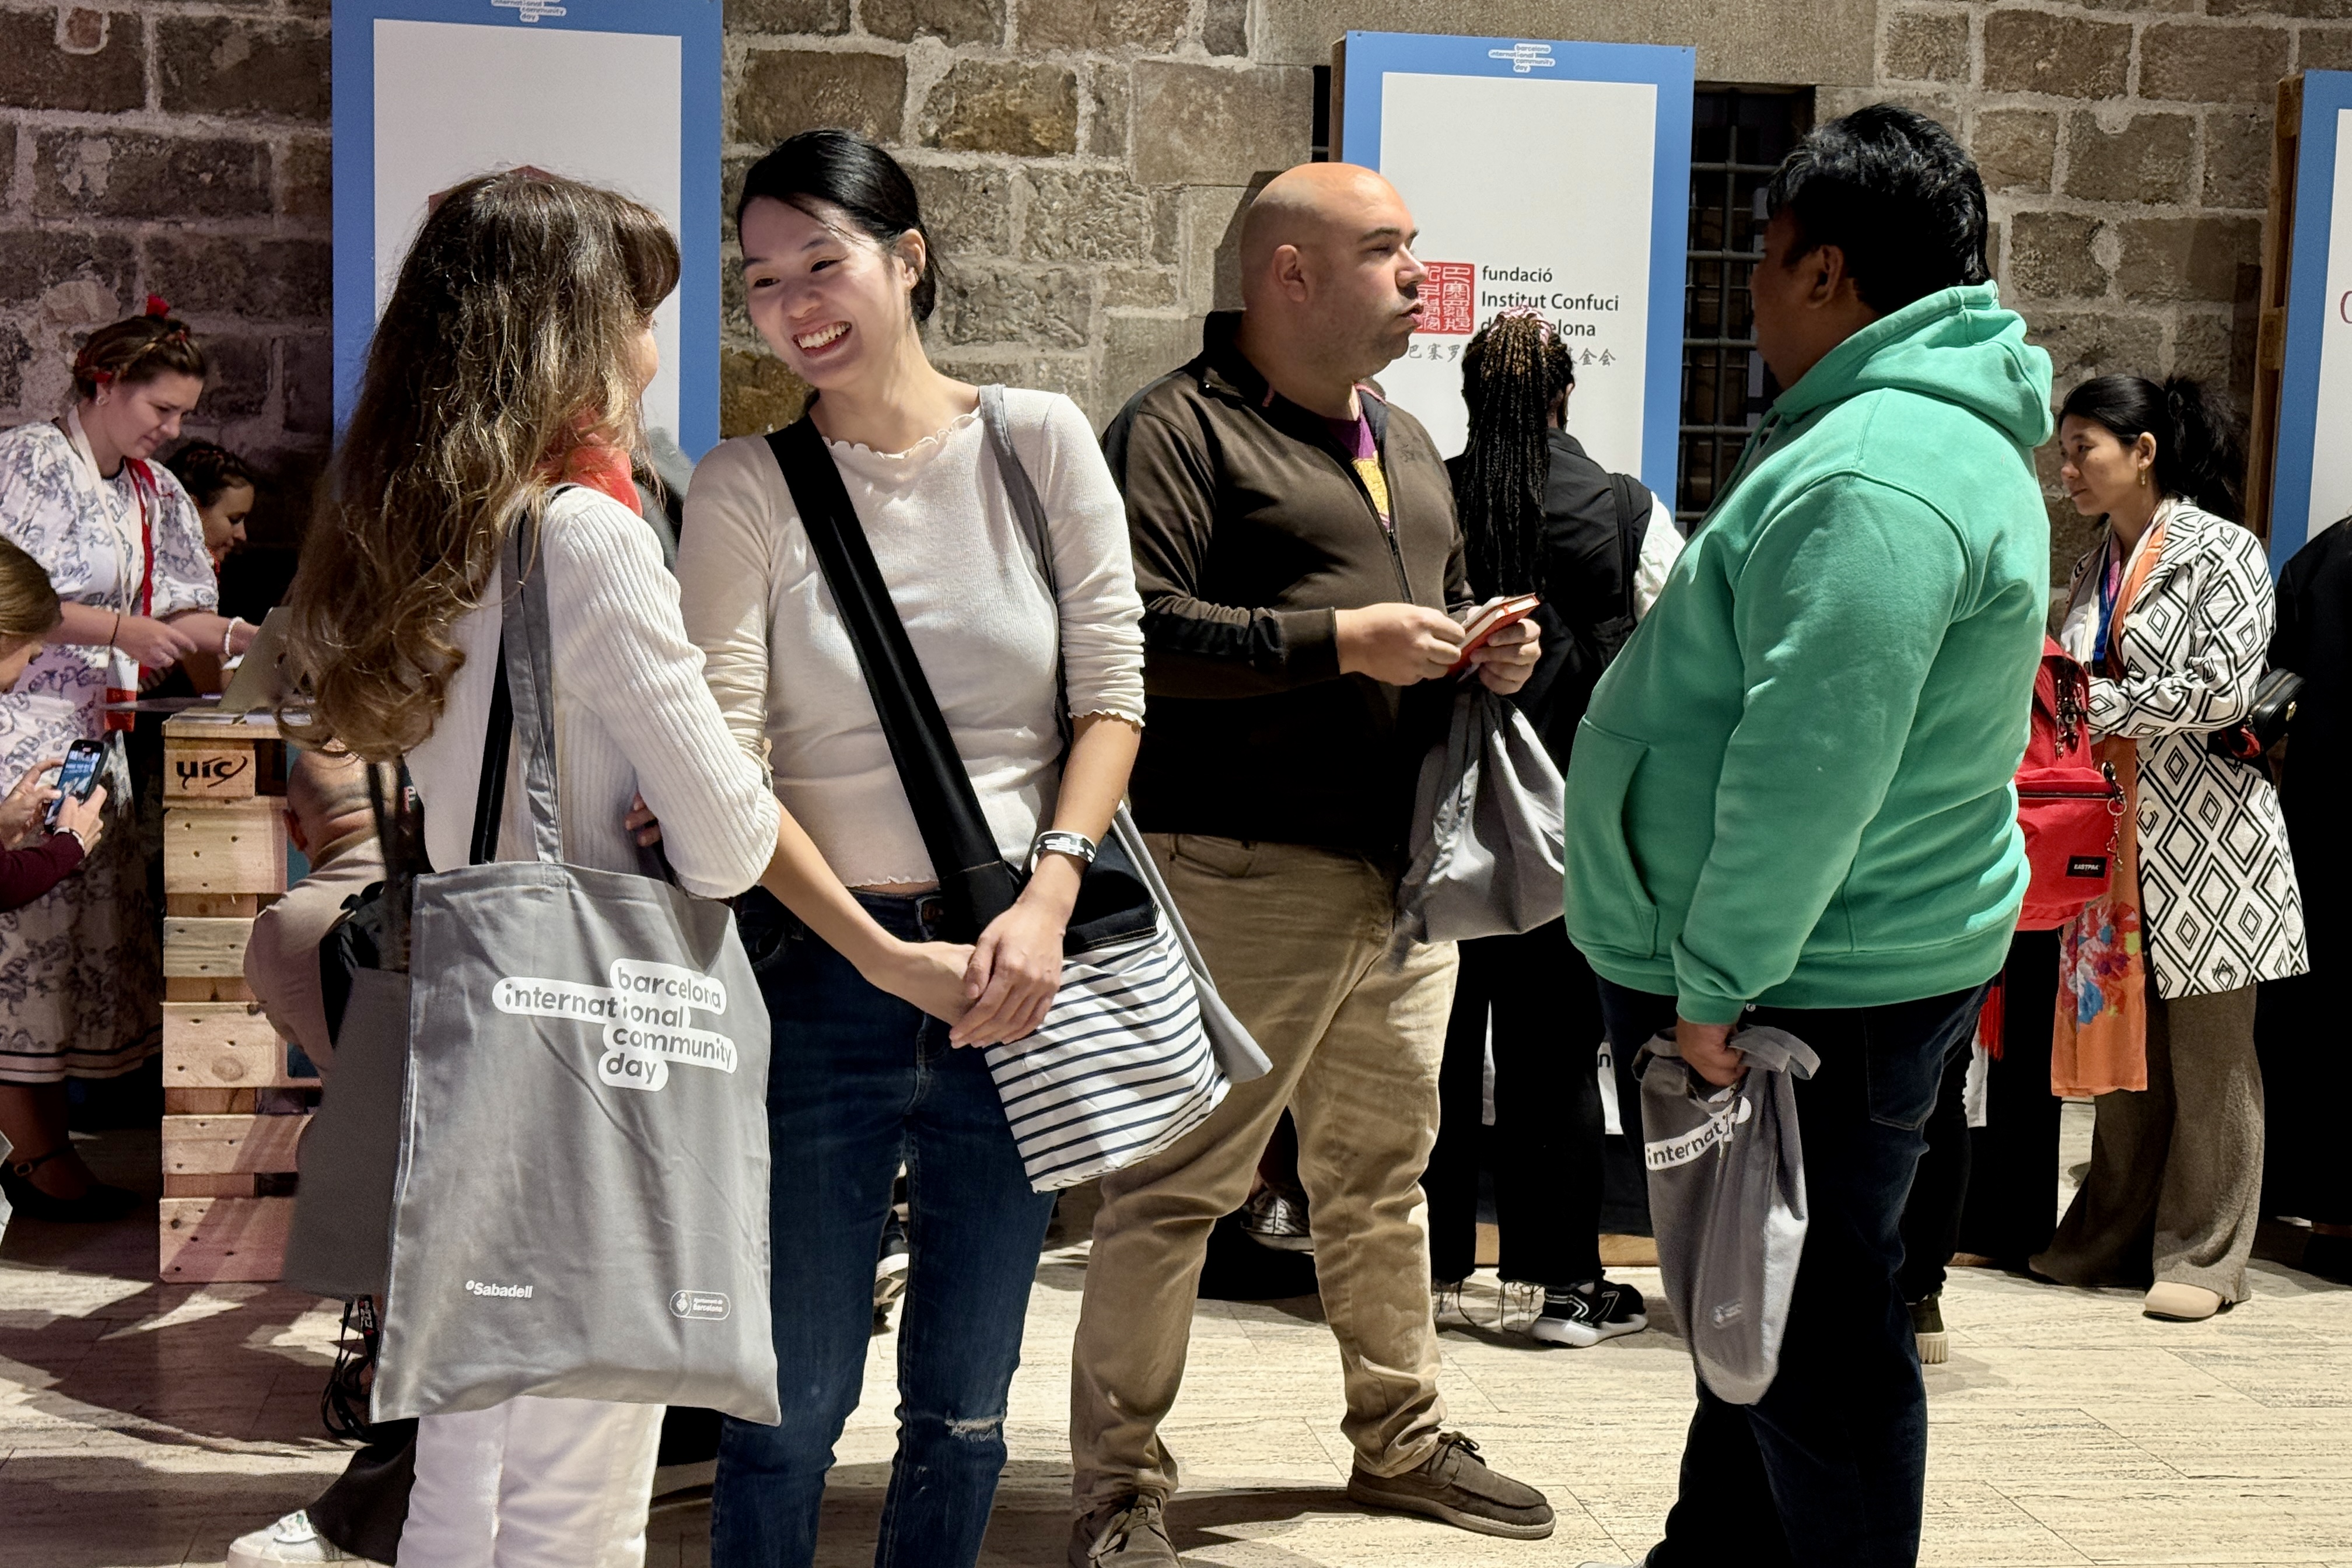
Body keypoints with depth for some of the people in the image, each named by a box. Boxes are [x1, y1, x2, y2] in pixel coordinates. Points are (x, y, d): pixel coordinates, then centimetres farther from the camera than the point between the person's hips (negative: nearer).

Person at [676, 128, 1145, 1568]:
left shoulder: (1041, 443, 2)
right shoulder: (745, 489, -2)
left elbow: (1112, 691, 3)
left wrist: (1044, 904, -11)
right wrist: (887, 955, -15)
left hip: (1013, 971, 2)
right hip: (826, 970, -1)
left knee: (967, 1407, 13)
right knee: (795, 1402, 6)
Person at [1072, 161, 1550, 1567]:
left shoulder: (1406, 443, 21)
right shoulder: (1184, 426, -7)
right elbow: (1132, 630, -19)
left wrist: (1490, 654, 9)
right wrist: (1341, 641, -19)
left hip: (1405, 873, 8)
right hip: (1247, 871, -8)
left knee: (1384, 1171, 18)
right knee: (1176, 1185, -3)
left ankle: (1404, 1437, 33)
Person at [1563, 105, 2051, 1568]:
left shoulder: (1870, 477, -23)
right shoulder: (1945, 434, 14)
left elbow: (1809, 771, -30)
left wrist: (1718, 979, -22)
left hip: (1810, 993, -11)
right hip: (1856, 966, 11)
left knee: (1814, 1336, 2)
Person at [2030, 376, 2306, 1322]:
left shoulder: (2223, 552, -6)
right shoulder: (2097, 567, 15)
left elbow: (2223, 688, -15)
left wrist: (2095, 702, -14)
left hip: (2202, 834, -6)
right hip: (2114, 830, 6)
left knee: (2208, 1051, 2)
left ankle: (2203, 1254, 9)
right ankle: (2116, 1238, 19)